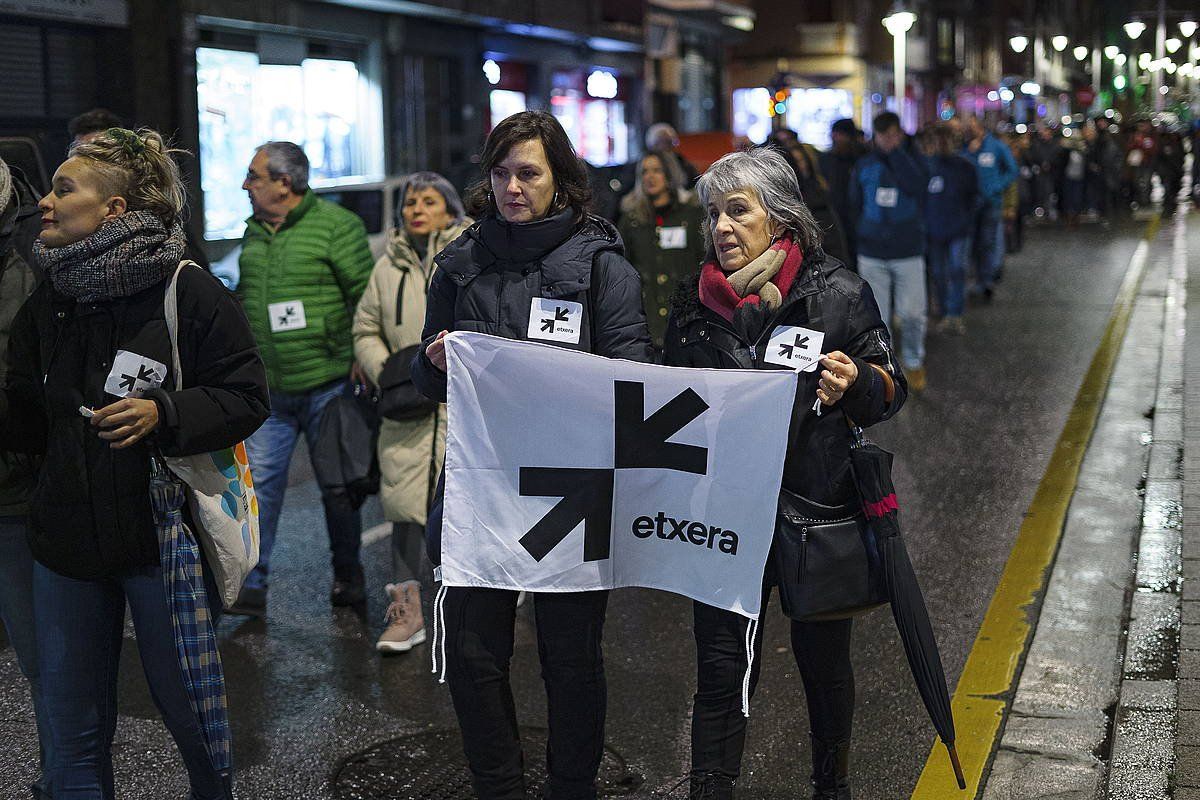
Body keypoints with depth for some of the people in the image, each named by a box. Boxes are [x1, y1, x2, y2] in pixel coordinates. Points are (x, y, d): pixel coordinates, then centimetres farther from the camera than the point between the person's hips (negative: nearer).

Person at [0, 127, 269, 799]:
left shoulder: (190, 293, -11)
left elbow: (247, 398, -11)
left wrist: (163, 414, -24)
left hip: (164, 536, -4)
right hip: (67, 542, 5)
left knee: (186, 708, 13)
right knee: (75, 734, 12)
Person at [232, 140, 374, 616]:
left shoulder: (336, 225, -8)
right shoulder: (254, 231, 12)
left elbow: (366, 296, -9)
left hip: (327, 383, -5)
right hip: (267, 389, 5)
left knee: (337, 484, 8)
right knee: (260, 480, 0)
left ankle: (347, 576, 24)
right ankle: (251, 584, 6)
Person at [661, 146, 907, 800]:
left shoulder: (837, 292, -6)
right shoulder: (694, 299, 5)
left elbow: (889, 389, -1)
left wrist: (855, 383, -24)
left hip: (817, 507, -2)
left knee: (823, 659, 15)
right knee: (721, 670, 2)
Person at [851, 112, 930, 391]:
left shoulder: (913, 161, 1)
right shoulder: (864, 165, 6)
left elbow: (916, 187, -21)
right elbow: (854, 203, 12)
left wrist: (895, 152, -17)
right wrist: (862, 233, 3)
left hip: (908, 253, -1)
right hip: (871, 255, 1)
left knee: (912, 314, 3)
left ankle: (914, 363, 23)